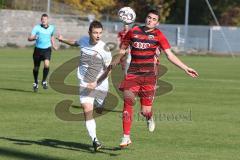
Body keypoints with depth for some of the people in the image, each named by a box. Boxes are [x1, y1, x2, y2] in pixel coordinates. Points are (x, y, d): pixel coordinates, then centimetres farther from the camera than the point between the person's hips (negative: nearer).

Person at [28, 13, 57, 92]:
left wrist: (54, 45, 13)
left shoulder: (52, 28, 3)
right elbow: (29, 38, -17)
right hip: (38, 49, -1)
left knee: (47, 64, -24)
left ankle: (44, 81, -2)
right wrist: (33, 38, -39)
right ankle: (36, 82, 36)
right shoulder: (37, 28, -9)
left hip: (47, 49, 1)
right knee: (36, 68, 9)